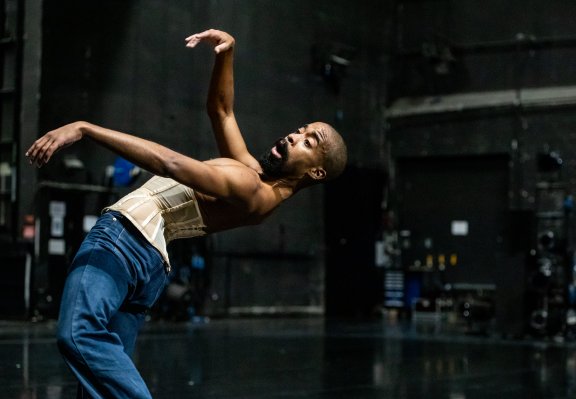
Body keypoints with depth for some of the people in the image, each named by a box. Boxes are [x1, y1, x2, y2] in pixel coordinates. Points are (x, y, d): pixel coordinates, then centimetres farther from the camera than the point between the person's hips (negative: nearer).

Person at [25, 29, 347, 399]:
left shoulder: (251, 189, -14)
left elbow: (170, 163, -26)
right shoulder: (254, 173, 16)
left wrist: (84, 128, -28)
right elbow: (221, 108, 28)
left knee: (81, 334, -32)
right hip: (146, 257, 10)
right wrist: (227, 52, 11)